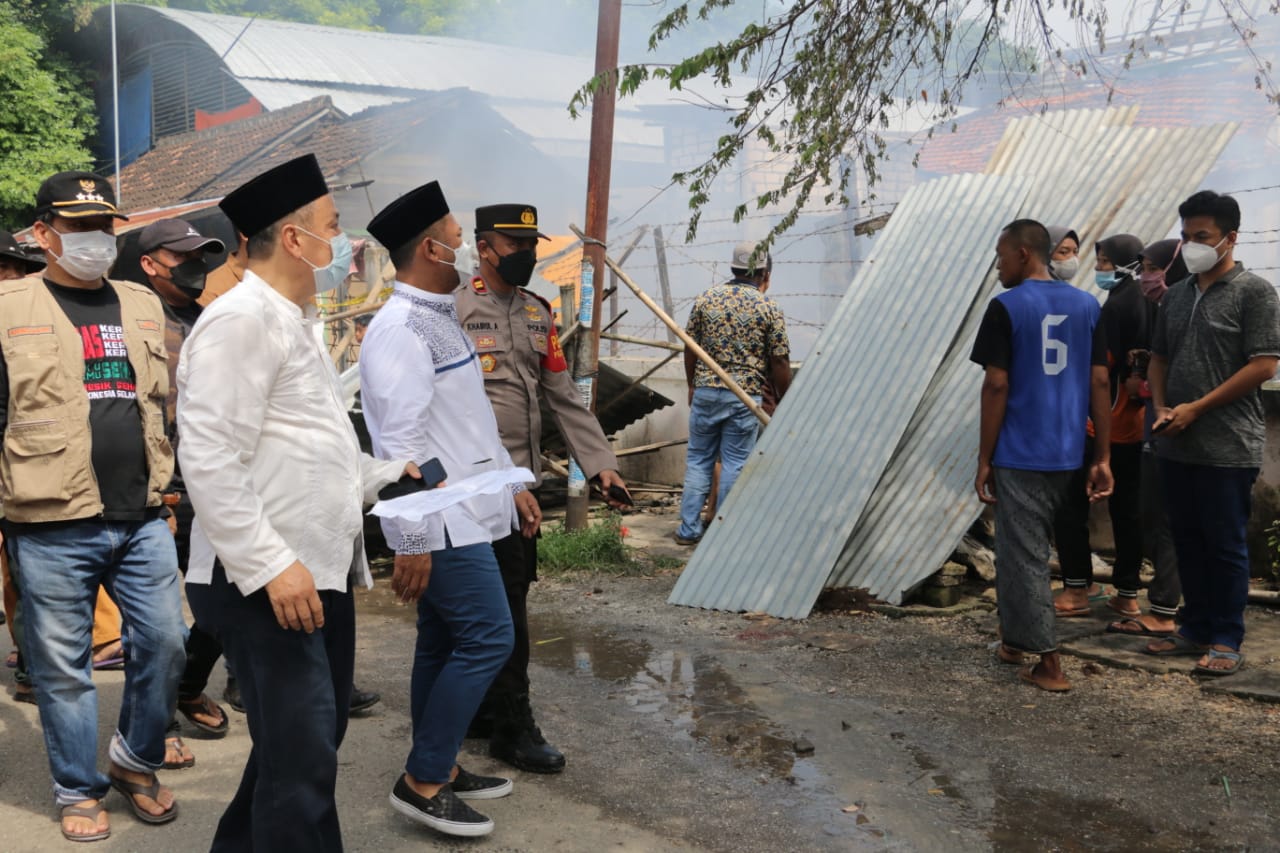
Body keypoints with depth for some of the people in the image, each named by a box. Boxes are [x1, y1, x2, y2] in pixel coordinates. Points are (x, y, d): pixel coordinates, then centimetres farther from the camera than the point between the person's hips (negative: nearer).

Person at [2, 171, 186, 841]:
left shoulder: (141, 305, 13)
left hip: (141, 518, 4)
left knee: (164, 644, 7)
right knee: (63, 665, 6)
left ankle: (136, 762, 30)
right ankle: (79, 790, 23)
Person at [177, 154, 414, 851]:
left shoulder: (294, 322, 19)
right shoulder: (241, 321, -14)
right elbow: (210, 461, -22)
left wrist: (385, 477, 14)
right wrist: (271, 566, -24)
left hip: (319, 576, 10)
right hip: (266, 586, -10)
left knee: (309, 743, 20)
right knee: (301, 766, -8)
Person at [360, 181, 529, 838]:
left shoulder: (441, 318, 15)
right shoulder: (400, 330, -18)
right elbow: (401, 445, -22)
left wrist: (513, 483, 23)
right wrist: (410, 541, -23)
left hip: (465, 516, 10)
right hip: (441, 525, -10)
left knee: (445, 645, 14)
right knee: (487, 640, -8)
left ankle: (440, 768, 25)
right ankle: (421, 782, 1)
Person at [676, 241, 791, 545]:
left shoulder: (705, 300, 3)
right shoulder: (769, 309, -5)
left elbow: (690, 348, 7)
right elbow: (780, 363, -5)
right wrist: (784, 402, 7)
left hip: (706, 392, 3)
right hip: (745, 397, -2)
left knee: (698, 460, 12)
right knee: (735, 464, 5)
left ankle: (689, 529, 13)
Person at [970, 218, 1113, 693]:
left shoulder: (1006, 307, -10)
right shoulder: (1087, 305, 6)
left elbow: (996, 385, -12)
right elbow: (1099, 382, 4)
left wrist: (984, 459, -6)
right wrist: (1103, 458, 7)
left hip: (1019, 455, -6)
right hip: (1065, 454, 6)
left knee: (1025, 555, 1)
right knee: (1020, 547, 21)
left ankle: (1049, 664, 0)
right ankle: (1015, 638, 32)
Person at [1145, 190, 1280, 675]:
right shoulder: (1176, 295, 13)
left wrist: (1196, 408, -15)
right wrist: (1161, 407, 1)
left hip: (1228, 448, -6)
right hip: (1176, 444, 6)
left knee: (1225, 544, 1)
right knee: (1187, 540, 13)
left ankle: (1227, 640, 11)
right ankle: (1196, 628, 24)